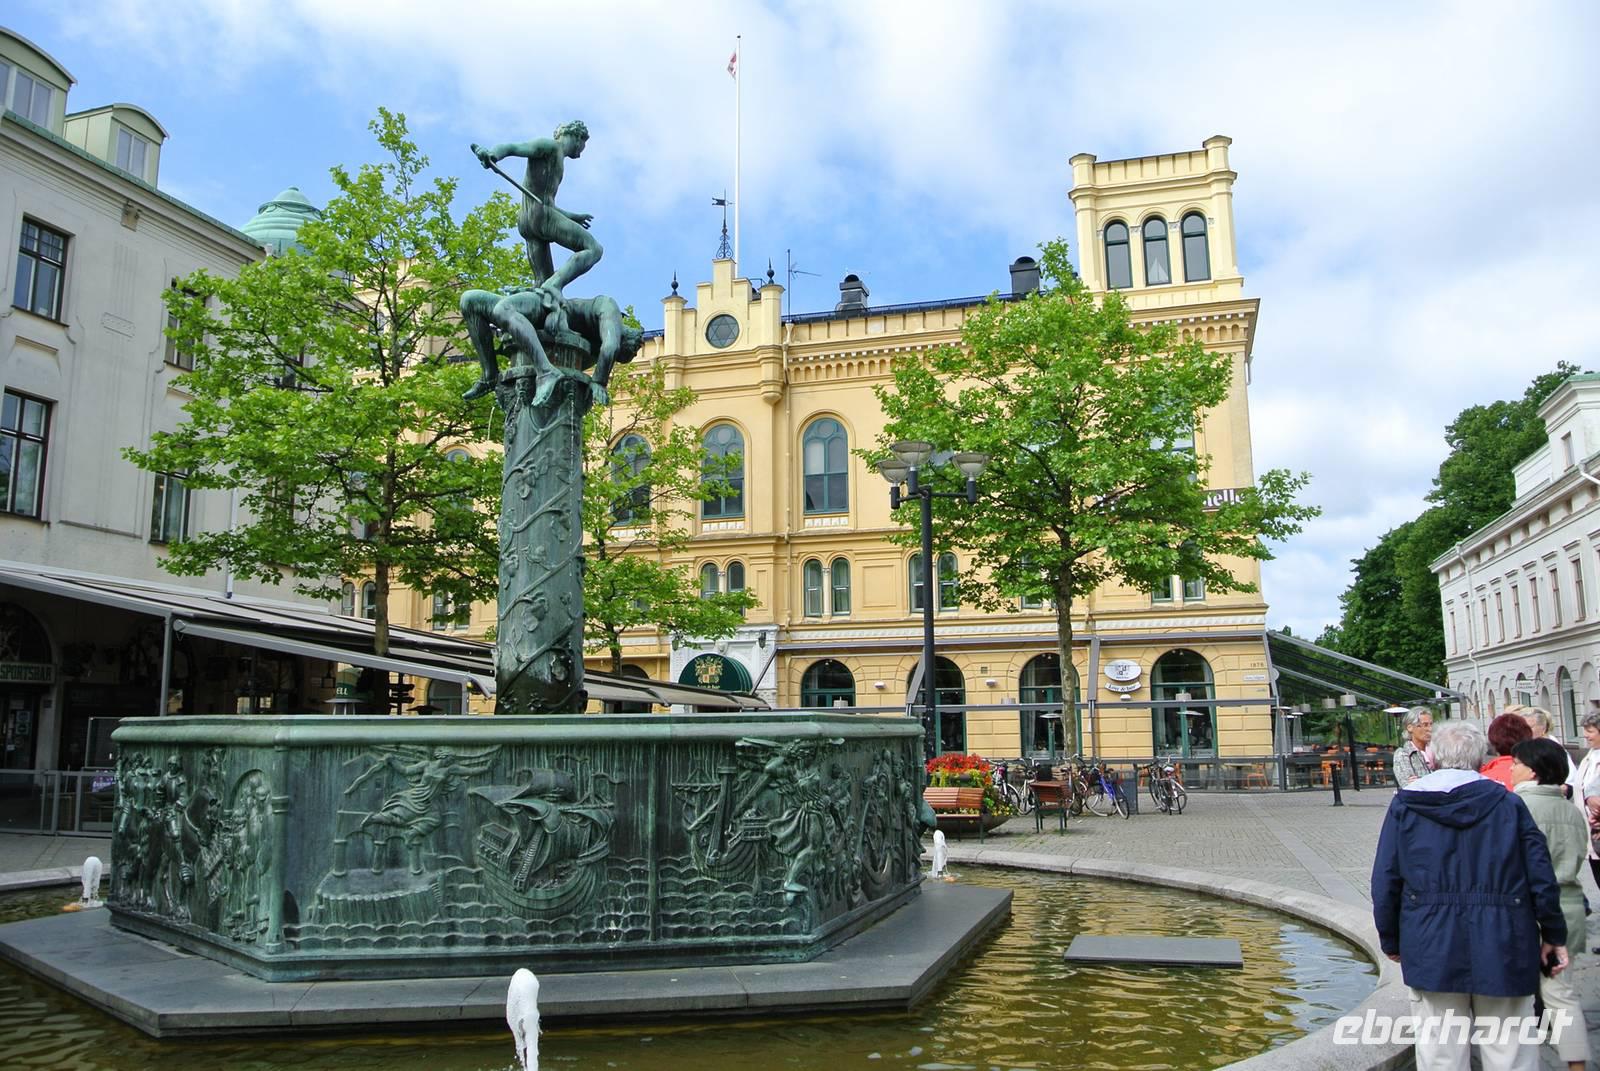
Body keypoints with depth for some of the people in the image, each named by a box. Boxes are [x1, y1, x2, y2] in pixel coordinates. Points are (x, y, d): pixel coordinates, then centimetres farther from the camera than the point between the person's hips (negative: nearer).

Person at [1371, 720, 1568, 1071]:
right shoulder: (1508, 803, 1)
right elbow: (1541, 877, -1)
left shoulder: (1405, 805, 0)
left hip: (1433, 950, 0)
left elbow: (1385, 882, -1)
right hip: (1503, 949, 0)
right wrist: (1554, 936, 12)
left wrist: (1391, 941, 11)